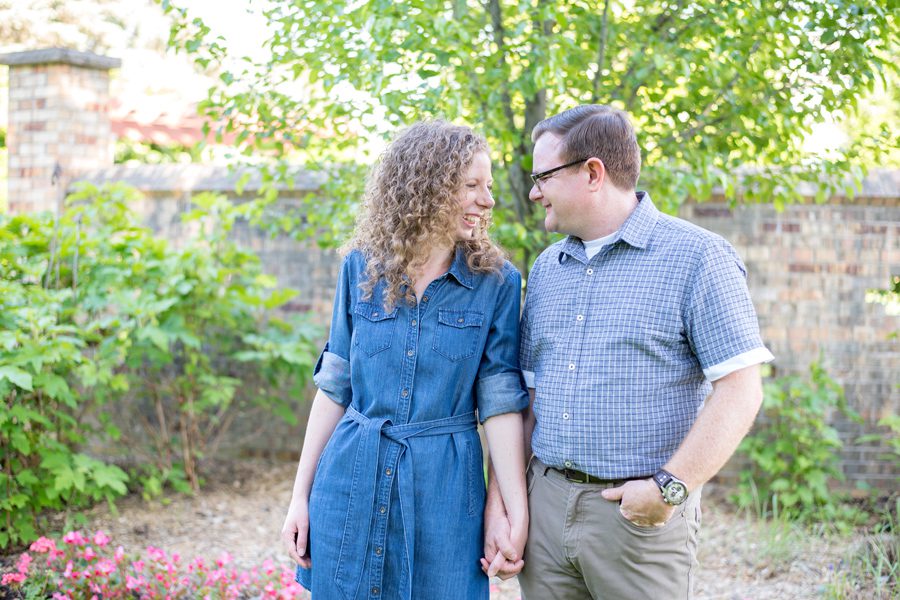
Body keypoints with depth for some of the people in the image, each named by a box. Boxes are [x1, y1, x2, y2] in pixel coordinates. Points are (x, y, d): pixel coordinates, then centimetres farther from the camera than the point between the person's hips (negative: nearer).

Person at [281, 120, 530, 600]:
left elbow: (501, 404, -5)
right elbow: (335, 387, 6)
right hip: (350, 481, 2)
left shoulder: (496, 282, -3)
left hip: (443, 488, -1)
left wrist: (516, 513, -11)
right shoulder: (361, 268, 2)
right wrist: (300, 496, 5)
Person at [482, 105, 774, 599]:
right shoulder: (546, 269, 12)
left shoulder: (697, 257, -6)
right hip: (544, 503, 5)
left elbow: (739, 391, -12)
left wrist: (671, 486, -19)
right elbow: (525, 397, 13)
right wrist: (497, 505, 6)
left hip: (641, 516, -5)